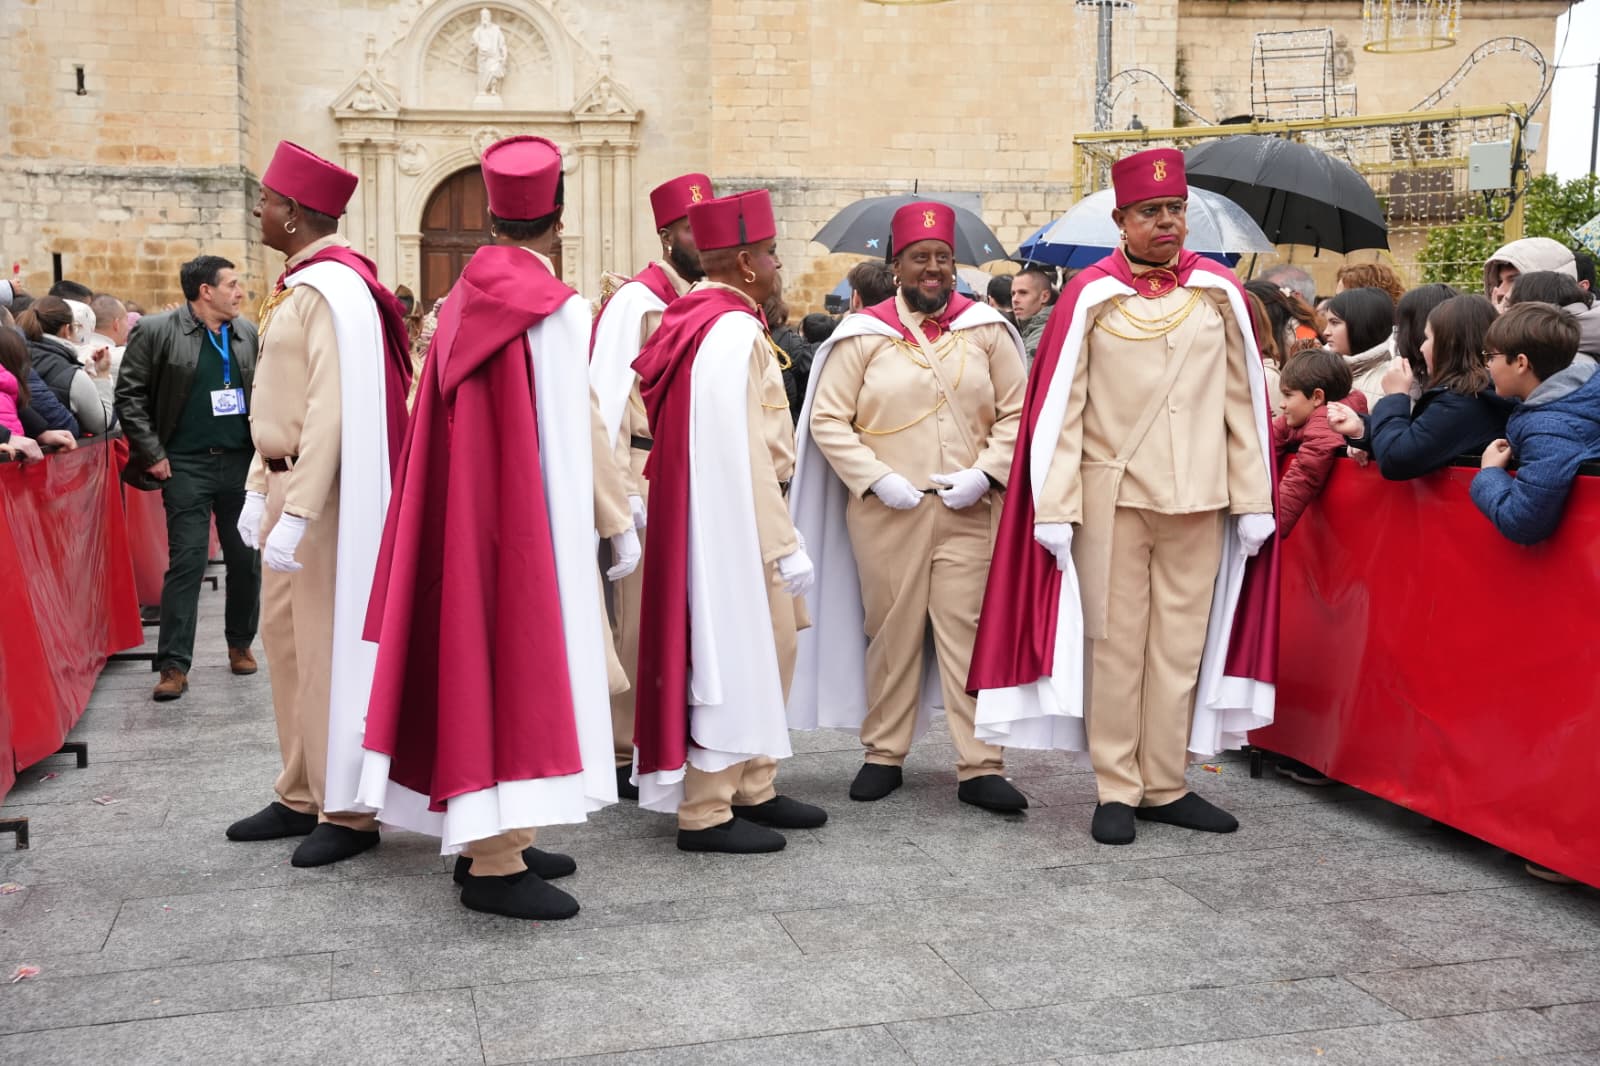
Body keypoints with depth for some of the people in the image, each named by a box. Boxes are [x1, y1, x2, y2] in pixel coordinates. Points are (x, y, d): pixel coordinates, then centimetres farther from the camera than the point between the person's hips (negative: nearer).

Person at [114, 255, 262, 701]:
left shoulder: (248, 334, 8)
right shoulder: (156, 331, -4)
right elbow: (130, 396, -3)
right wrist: (152, 454, -8)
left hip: (242, 462, 4)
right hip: (188, 465, -4)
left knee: (246, 559, 10)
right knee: (186, 563, -5)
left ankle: (240, 644, 27)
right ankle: (174, 665, -1)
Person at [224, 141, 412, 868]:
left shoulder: (332, 289, -17)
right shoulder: (298, 285, 13)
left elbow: (331, 413, -23)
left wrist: (296, 513, -25)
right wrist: (259, 488, 16)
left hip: (323, 491, -10)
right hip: (288, 481, 10)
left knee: (329, 646, -2)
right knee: (286, 638, 15)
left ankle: (346, 811, 9)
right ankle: (302, 796, 27)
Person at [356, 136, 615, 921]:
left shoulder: (463, 302, 9)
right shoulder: (556, 309, -12)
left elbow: (463, 426, 10)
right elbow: (565, 442, -14)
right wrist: (603, 521, -6)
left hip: (461, 510, 8)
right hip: (524, 521, -7)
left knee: (476, 655, 12)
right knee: (517, 665, -4)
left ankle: (485, 839, 20)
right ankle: (495, 861, -2)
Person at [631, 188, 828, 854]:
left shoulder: (699, 320, 12)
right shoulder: (733, 330, -18)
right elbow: (744, 454, -23)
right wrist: (785, 545, -20)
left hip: (721, 518, 10)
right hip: (737, 524, -10)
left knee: (768, 651, 17)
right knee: (733, 657, -1)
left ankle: (752, 790, 26)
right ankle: (706, 813, 8)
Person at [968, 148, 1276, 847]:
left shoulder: (1221, 293, 7)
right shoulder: (1090, 297, -1)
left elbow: (1244, 402, 7)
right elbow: (1060, 407, -4)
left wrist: (1254, 499, 3)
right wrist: (1054, 507, -10)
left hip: (1198, 500, 3)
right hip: (1113, 495, -2)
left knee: (1182, 644, 8)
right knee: (1115, 645, 3)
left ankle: (1166, 786, 19)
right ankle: (1117, 790, 13)